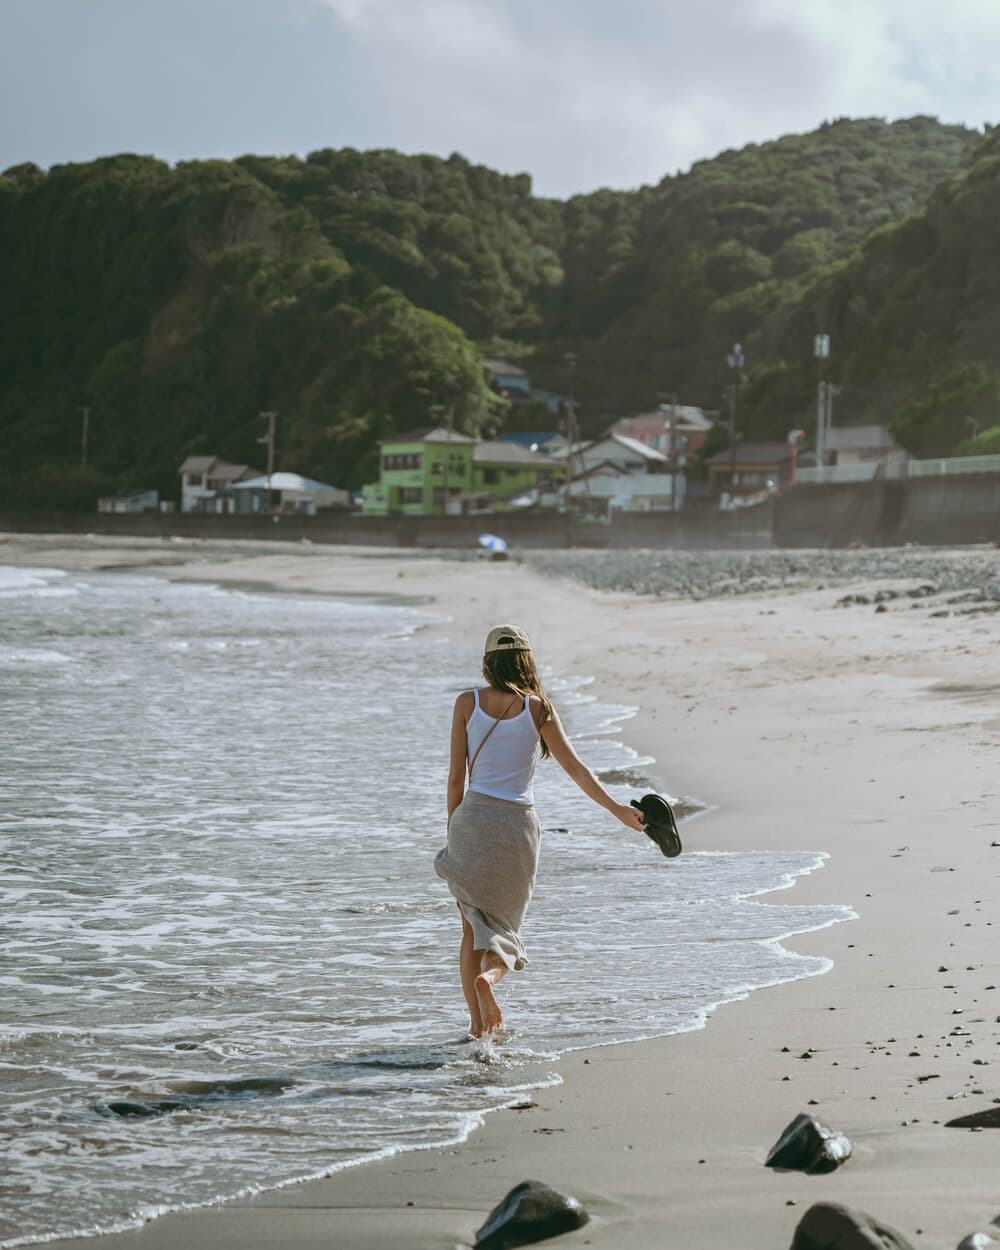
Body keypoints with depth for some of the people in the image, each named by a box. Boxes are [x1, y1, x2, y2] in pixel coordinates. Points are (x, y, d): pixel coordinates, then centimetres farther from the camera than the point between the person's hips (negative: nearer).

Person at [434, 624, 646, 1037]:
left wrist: (453, 830, 12)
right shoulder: (537, 708, -1)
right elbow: (575, 768, -4)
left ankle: (477, 1020, 5)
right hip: (518, 822, 0)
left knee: (472, 925, 13)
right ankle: (490, 975, -19)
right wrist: (616, 808, -1)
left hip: (472, 817, 0)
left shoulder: (468, 703, 0)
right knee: (503, 922, 14)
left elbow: (456, 777, 2)